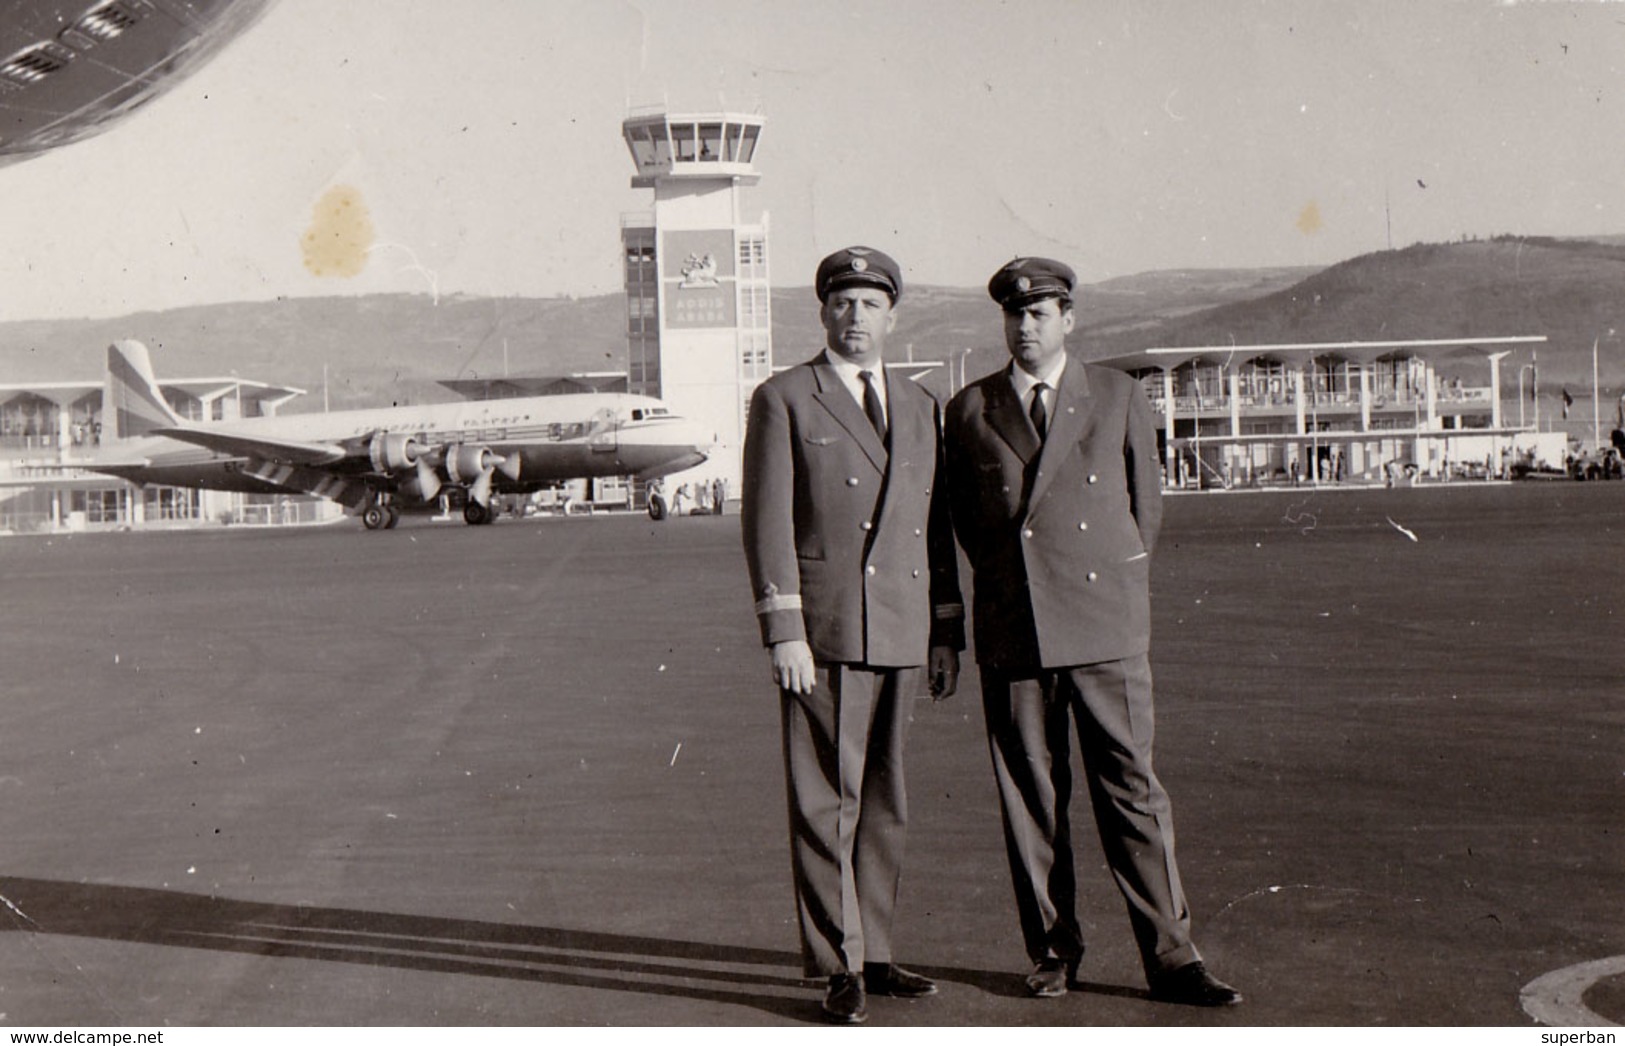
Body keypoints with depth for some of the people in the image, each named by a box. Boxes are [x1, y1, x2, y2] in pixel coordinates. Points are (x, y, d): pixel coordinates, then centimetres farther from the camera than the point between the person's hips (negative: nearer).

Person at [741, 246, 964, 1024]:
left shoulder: (921, 408, 16)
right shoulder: (783, 400, 1)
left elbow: (937, 526, 17)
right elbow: (766, 522, -5)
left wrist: (947, 632, 12)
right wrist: (783, 631, -12)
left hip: (899, 636, 5)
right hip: (822, 633, -5)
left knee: (884, 804, 9)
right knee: (826, 803, -3)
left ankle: (873, 953, 19)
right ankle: (840, 967, 4)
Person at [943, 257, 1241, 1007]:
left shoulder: (1120, 399, 8)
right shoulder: (969, 410, 8)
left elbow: (1145, 505, 15)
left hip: (1105, 627, -1)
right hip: (1011, 630, 1)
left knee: (1131, 788, -1)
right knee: (1030, 796, 4)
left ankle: (1171, 959, 4)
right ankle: (1054, 952, 16)